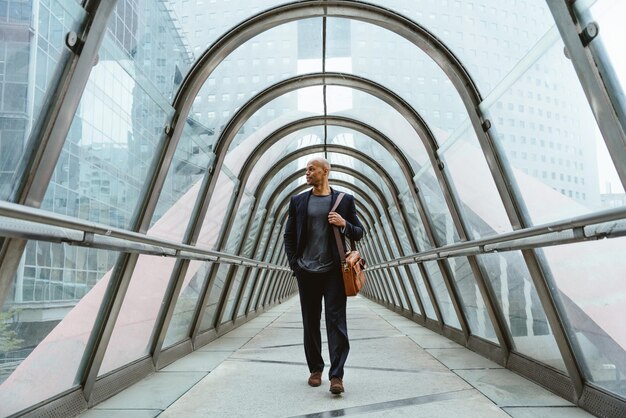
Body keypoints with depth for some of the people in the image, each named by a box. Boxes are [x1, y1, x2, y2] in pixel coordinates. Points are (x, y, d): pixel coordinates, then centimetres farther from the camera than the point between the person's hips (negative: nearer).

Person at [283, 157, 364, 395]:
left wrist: (344, 224, -13)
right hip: (306, 272, 3)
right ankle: (315, 369, 21)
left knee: (336, 321, -6)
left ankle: (336, 375, -4)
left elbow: (359, 233, 8)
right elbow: (289, 235, 12)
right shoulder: (298, 201, 9)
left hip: (334, 271, -2)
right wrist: (294, 264, 1)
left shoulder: (345, 200, 4)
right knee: (310, 322, 9)